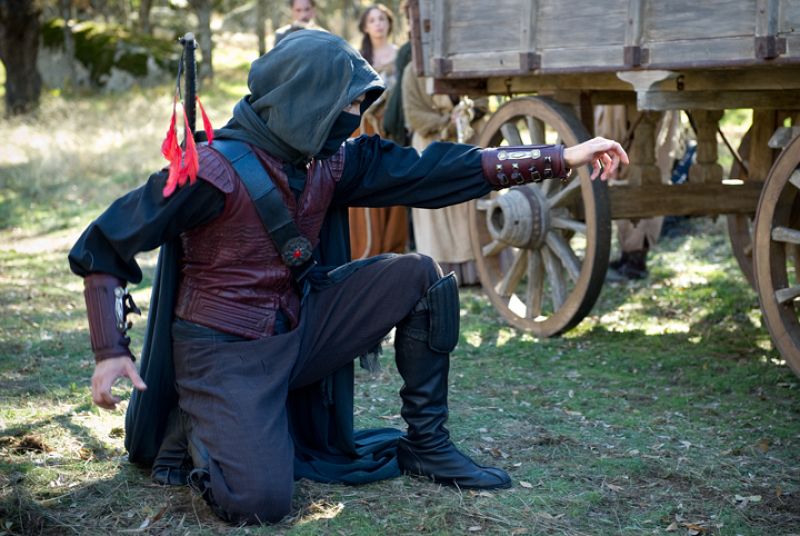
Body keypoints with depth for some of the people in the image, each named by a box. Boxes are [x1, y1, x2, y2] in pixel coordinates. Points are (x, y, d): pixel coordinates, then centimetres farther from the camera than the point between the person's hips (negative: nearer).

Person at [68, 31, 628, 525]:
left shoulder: (329, 160, -1)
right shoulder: (217, 169, -21)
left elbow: (426, 170, -1)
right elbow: (103, 245, -15)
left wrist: (562, 157, -3)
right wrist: (111, 351, -22)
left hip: (297, 333, 7)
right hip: (225, 351, -6)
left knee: (420, 275, -5)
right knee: (259, 501, -26)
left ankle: (427, 444, 6)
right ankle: (195, 431, 9)